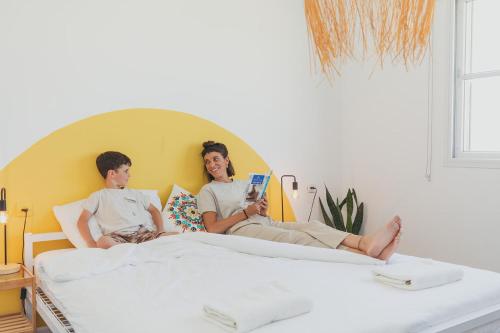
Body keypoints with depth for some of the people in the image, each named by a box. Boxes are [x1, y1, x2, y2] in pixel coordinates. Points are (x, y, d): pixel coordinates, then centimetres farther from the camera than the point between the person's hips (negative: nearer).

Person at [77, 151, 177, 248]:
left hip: (143, 234, 4)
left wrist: (160, 230, 9)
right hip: (118, 238, -3)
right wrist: (91, 243, -12)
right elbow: (82, 220, 7)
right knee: (104, 242, -41)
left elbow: (154, 210, 30)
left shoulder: (135, 193, 29)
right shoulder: (98, 196, 16)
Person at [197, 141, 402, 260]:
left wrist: (263, 211, 1)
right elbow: (212, 228, -2)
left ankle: (365, 243, -51)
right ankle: (367, 253, -54)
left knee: (311, 226, -25)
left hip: (267, 224, 6)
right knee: (296, 238, -33)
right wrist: (246, 213, -7)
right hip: (242, 230, -6)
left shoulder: (244, 184, 29)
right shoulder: (207, 191, 12)